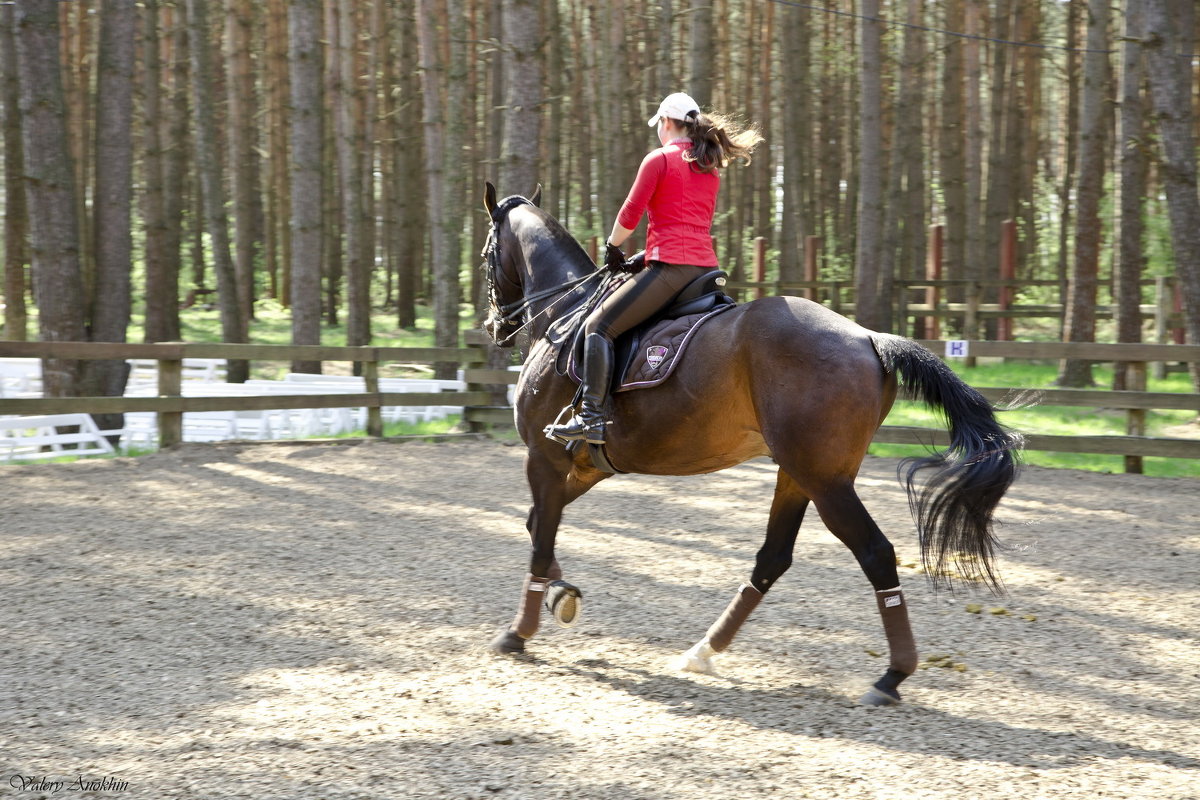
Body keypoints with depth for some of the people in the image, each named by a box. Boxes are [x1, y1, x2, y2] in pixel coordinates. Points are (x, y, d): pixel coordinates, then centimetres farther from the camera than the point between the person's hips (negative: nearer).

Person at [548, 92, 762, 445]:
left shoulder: (659, 159, -3)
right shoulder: (710, 167, 19)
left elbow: (630, 213, -2)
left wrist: (612, 248, 16)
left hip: (670, 266, -8)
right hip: (706, 264, 8)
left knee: (598, 326, -7)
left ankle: (591, 417, -20)